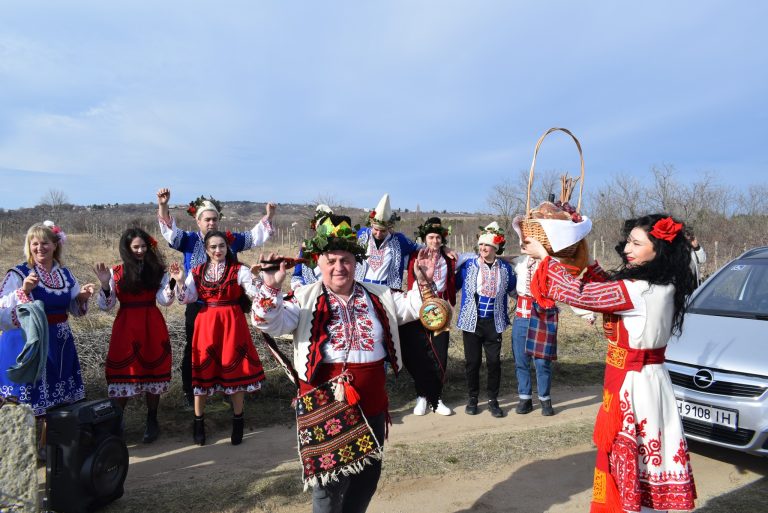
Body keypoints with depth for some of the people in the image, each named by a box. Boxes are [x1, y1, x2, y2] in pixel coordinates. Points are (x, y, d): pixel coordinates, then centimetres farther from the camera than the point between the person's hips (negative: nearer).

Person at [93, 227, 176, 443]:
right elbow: (106, 306, -1)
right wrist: (105, 284, -16)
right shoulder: (116, 272, 2)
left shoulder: (156, 270, 3)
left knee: (152, 371, 6)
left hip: (152, 327, 1)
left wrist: (172, 281, -22)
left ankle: (152, 421, 19)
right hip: (126, 327, 0)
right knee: (124, 372, 0)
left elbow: (164, 301, -6)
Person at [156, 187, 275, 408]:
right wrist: (163, 207, -33)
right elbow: (170, 232, -17)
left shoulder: (230, 239, 5)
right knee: (193, 349, 9)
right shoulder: (189, 240, -2)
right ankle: (189, 391, 22)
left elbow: (254, 237, 7)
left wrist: (268, 217, -6)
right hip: (197, 306, -2)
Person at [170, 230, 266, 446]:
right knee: (203, 370, 6)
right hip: (206, 324, 2)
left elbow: (255, 292, -14)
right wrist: (180, 281, -13)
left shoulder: (239, 270, -3)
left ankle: (237, 421, 20)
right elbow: (187, 299, 1)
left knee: (235, 369, 4)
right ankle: (198, 422, 22)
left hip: (232, 323, -2)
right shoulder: (197, 272, 7)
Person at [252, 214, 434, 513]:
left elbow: (412, 307, 10)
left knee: (369, 474, 20)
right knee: (329, 478, 7)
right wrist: (271, 288, -33)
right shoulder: (305, 299, -5)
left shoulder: (378, 296, 6)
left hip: (372, 404, 4)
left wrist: (424, 283, -8)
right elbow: (269, 322, -16)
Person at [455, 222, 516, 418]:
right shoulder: (468, 265, -2)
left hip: (494, 323, 1)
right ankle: (473, 398, 22)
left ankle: (493, 400, 18)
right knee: (472, 361, 6)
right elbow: (454, 286, 6)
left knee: (494, 361, 3)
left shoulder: (505, 268, 1)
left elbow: (513, 291, 17)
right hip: (471, 321, -1)